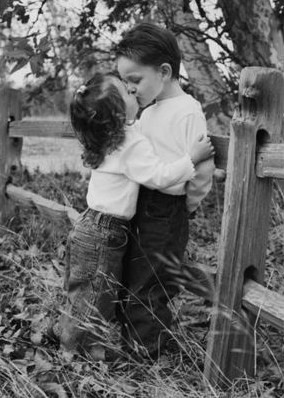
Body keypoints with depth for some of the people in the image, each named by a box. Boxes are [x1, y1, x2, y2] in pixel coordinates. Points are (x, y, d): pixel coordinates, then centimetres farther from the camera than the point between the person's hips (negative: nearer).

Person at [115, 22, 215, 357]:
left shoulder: (188, 111, -19)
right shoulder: (148, 110, 9)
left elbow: (202, 172, -22)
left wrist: (188, 205, -9)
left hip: (164, 214, -9)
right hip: (135, 206, 9)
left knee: (147, 289, 5)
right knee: (127, 278, 20)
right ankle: (126, 339, 39)